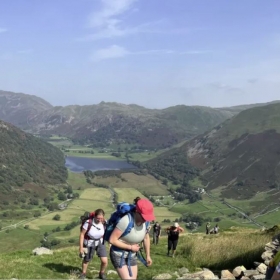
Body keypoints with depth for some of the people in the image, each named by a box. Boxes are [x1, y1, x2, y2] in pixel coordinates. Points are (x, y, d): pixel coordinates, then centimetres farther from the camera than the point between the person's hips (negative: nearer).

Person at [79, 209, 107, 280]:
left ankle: (102, 274, 23)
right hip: (89, 244, -2)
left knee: (105, 261, -8)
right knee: (86, 260, 20)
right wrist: (81, 247, -16)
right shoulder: (88, 223, -31)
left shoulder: (104, 222, -22)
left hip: (100, 243, 2)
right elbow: (82, 234, -19)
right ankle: (83, 274, 50)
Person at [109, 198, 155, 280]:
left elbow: (146, 238, 7)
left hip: (132, 255, 7)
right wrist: (130, 247, -20)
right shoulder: (126, 221, -33)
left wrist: (148, 256, 11)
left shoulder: (145, 221, -12)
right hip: (118, 254, -7)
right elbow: (112, 240, -28)